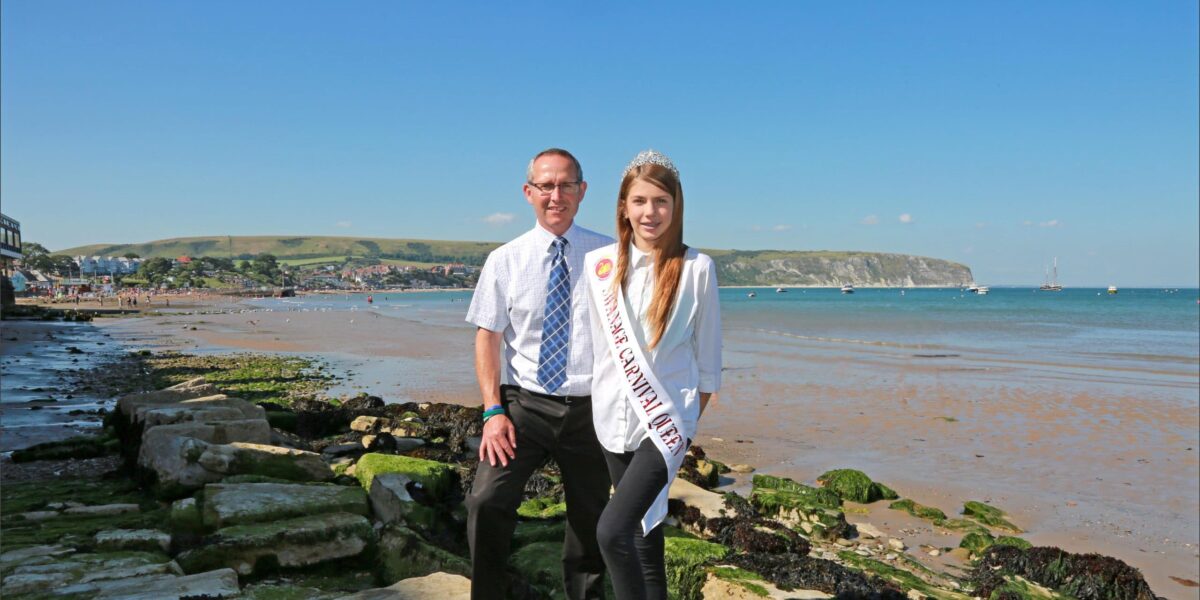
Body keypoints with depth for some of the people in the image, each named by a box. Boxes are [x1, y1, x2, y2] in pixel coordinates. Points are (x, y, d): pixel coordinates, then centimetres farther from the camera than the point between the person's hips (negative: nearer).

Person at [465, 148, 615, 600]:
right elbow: (487, 338, 2)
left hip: (589, 409, 1)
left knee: (590, 520, 14)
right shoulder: (505, 261, 1)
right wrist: (493, 411, -8)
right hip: (524, 405, 0)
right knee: (486, 502, -14)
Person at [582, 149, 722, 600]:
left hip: (666, 419, -4)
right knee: (643, 529, 17)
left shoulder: (697, 268, -7)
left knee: (613, 531, -18)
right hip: (614, 416, 4)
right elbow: (595, 343, 10)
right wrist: (602, 396, 14)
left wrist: (690, 417, 6)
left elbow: (707, 354, 2)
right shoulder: (599, 264, 1)